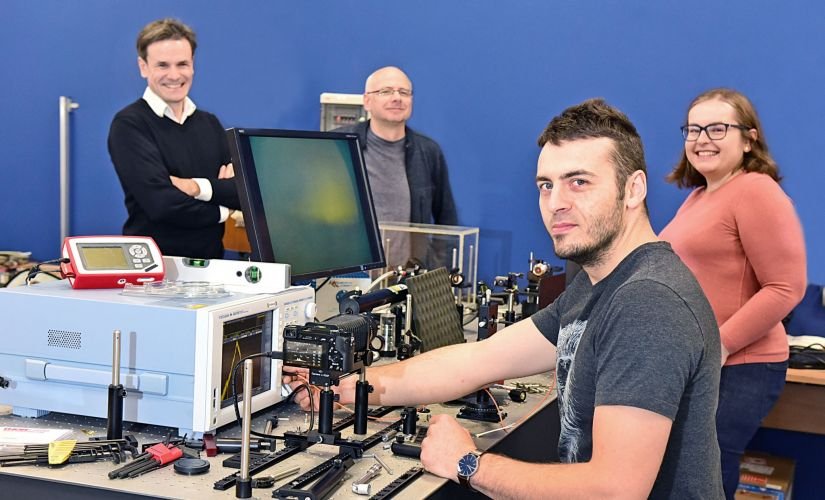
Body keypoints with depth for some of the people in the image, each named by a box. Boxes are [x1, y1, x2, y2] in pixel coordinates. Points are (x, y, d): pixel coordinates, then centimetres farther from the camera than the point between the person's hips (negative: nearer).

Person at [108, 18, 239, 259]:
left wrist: (198, 187, -14)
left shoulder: (210, 124, 12)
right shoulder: (129, 125, -5)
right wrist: (221, 210, -3)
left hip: (210, 260, 3)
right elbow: (162, 204, -16)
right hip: (151, 263, -3)